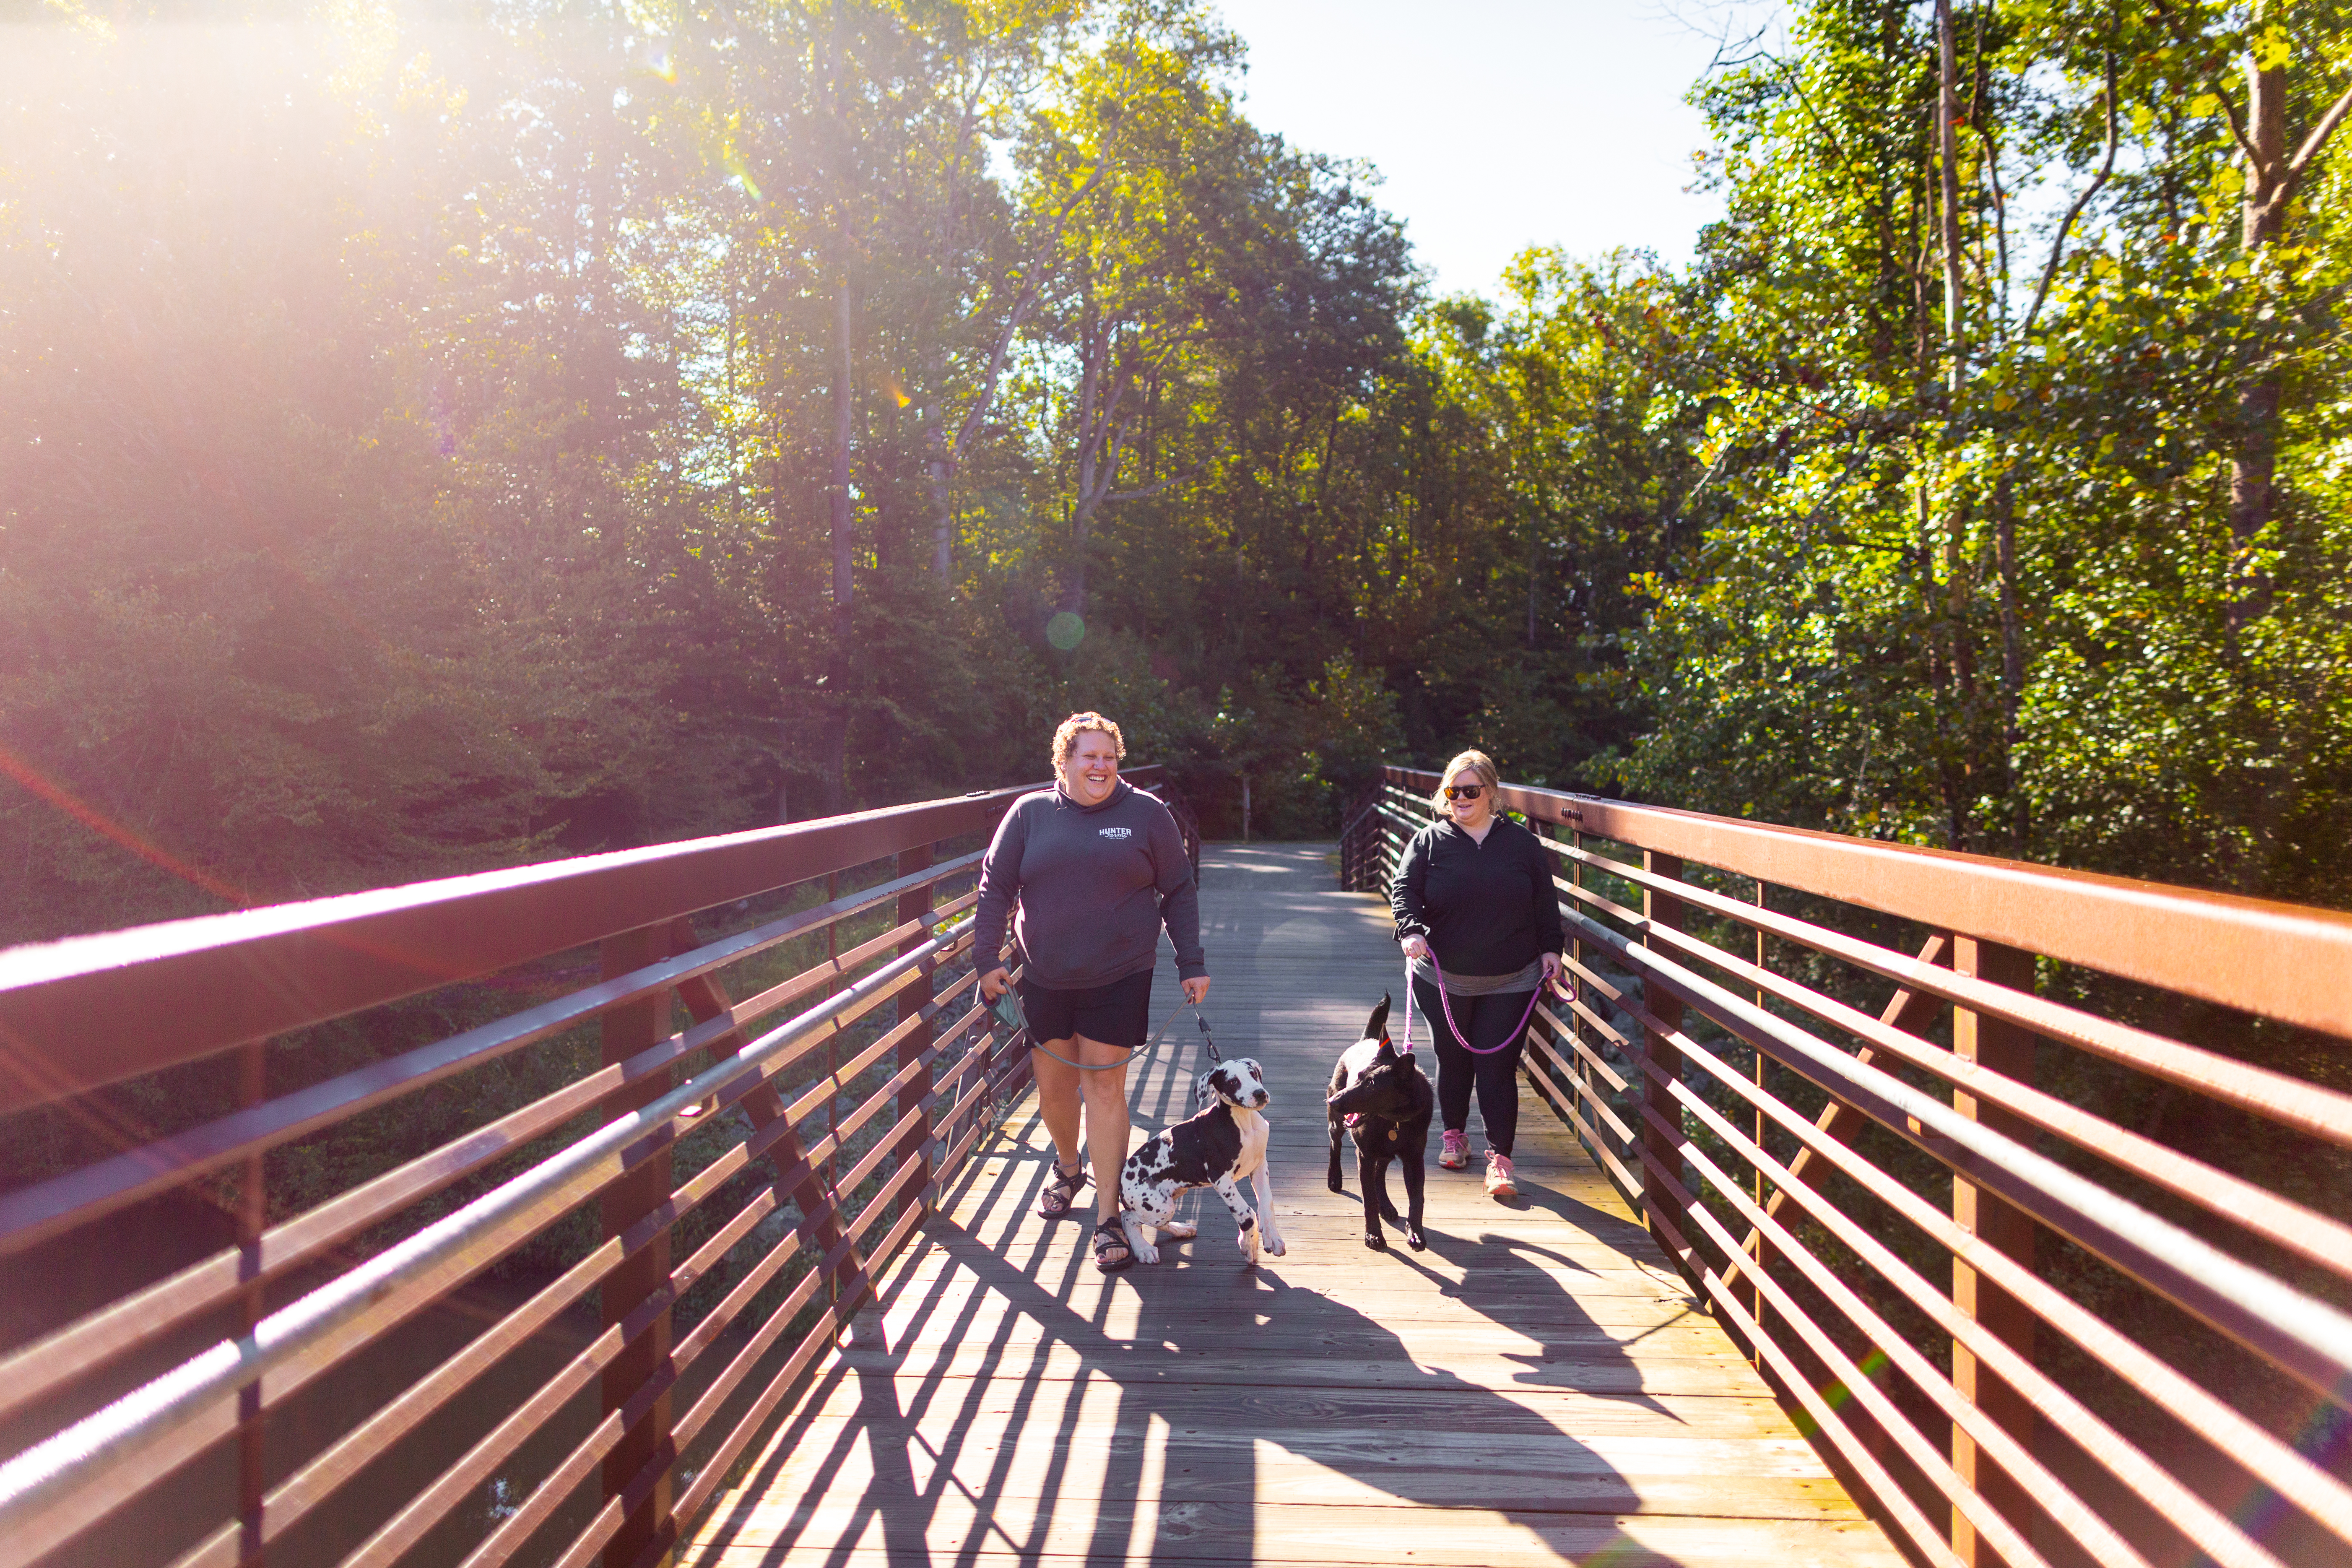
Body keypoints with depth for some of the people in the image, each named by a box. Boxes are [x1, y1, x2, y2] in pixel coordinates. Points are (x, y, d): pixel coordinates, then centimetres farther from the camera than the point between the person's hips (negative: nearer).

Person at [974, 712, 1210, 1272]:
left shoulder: (1146, 815, 0)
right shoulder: (1029, 814, 2)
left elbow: (1179, 892, 4)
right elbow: (995, 888, 5)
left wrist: (1192, 965, 1)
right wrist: (988, 959, -2)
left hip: (1118, 978, -2)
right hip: (1045, 979, 2)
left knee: (1105, 1087, -4)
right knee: (1053, 1085, 12)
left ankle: (1108, 1217, 3)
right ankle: (1068, 1168, 42)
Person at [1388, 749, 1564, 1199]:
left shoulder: (1521, 843, 6)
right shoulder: (1429, 841, 2)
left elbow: (1545, 902, 11)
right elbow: (1403, 888, -6)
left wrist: (1550, 947, 3)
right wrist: (1411, 930, -23)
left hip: (1510, 983, 0)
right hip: (1444, 980, 1)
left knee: (1499, 1065, -4)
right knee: (1452, 1058, 12)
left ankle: (1500, 1157, 1)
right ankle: (1454, 1135, 33)